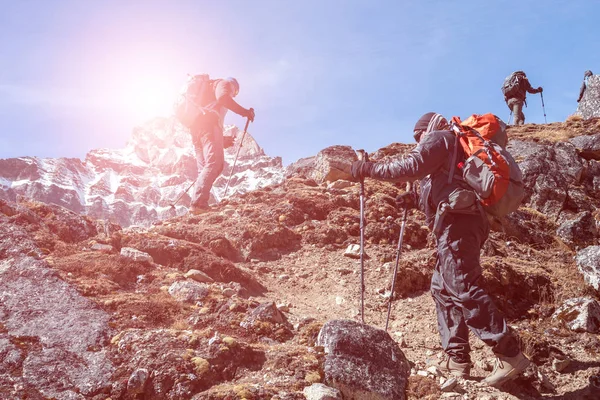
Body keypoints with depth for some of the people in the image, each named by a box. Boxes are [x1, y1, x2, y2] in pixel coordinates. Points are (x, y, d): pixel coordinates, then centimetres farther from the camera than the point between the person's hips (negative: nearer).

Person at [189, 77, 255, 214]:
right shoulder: (226, 83, 15)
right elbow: (222, 97, -11)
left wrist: (222, 141, 36)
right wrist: (244, 111, -9)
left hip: (195, 126, 9)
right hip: (208, 123, -9)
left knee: (204, 168, 3)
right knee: (214, 163, -20)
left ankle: (199, 205, -11)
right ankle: (199, 203, -34)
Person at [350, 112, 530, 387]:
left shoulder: (439, 138, 7)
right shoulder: (450, 152, 35)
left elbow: (411, 166, -11)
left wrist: (370, 169, -6)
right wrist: (417, 200, 26)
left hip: (458, 221, -10)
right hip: (463, 221, 10)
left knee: (464, 288, -16)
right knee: (442, 288, 11)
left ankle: (509, 355, -17)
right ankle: (456, 358, 9)